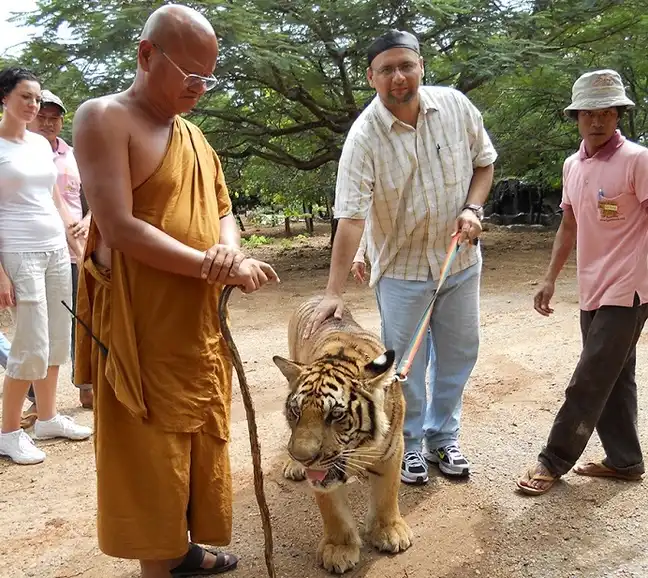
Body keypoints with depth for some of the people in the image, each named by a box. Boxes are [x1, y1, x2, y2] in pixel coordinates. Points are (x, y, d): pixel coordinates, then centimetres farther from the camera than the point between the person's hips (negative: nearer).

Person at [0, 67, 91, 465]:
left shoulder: (41, 143, 13)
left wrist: (78, 246, 15)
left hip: (56, 250, 7)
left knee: (57, 341, 10)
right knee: (32, 348, -5)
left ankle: (48, 418, 24)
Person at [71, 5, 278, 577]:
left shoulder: (193, 134, 14)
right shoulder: (104, 117, -10)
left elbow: (223, 211, 18)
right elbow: (119, 227, -20)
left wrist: (229, 247, -7)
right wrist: (215, 268, -19)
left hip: (200, 324, 8)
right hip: (141, 327, -8)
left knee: (198, 442, 17)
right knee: (151, 454, 2)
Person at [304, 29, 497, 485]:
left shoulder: (455, 105, -8)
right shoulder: (364, 137, -19)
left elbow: (484, 161, 7)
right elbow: (351, 216, -24)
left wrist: (473, 208, -12)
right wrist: (334, 293, -29)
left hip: (461, 259, 4)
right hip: (401, 266, -3)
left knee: (459, 354, 14)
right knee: (406, 364, 6)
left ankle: (443, 437, 34)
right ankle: (409, 445, 28)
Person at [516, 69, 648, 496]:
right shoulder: (573, 165, 10)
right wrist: (550, 280, 17)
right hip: (593, 291, 7)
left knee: (588, 384, -2)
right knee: (613, 379, 15)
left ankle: (555, 462, 9)